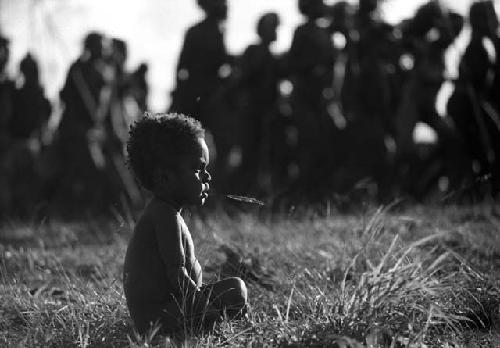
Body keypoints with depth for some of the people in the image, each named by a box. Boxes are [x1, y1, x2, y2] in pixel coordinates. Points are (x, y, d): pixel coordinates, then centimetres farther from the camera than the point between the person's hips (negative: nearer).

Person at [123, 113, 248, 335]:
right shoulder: (167, 216, -16)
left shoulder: (157, 212, 17)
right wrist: (208, 309, -19)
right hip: (160, 315, -11)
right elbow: (176, 274, -21)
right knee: (236, 290, -15)